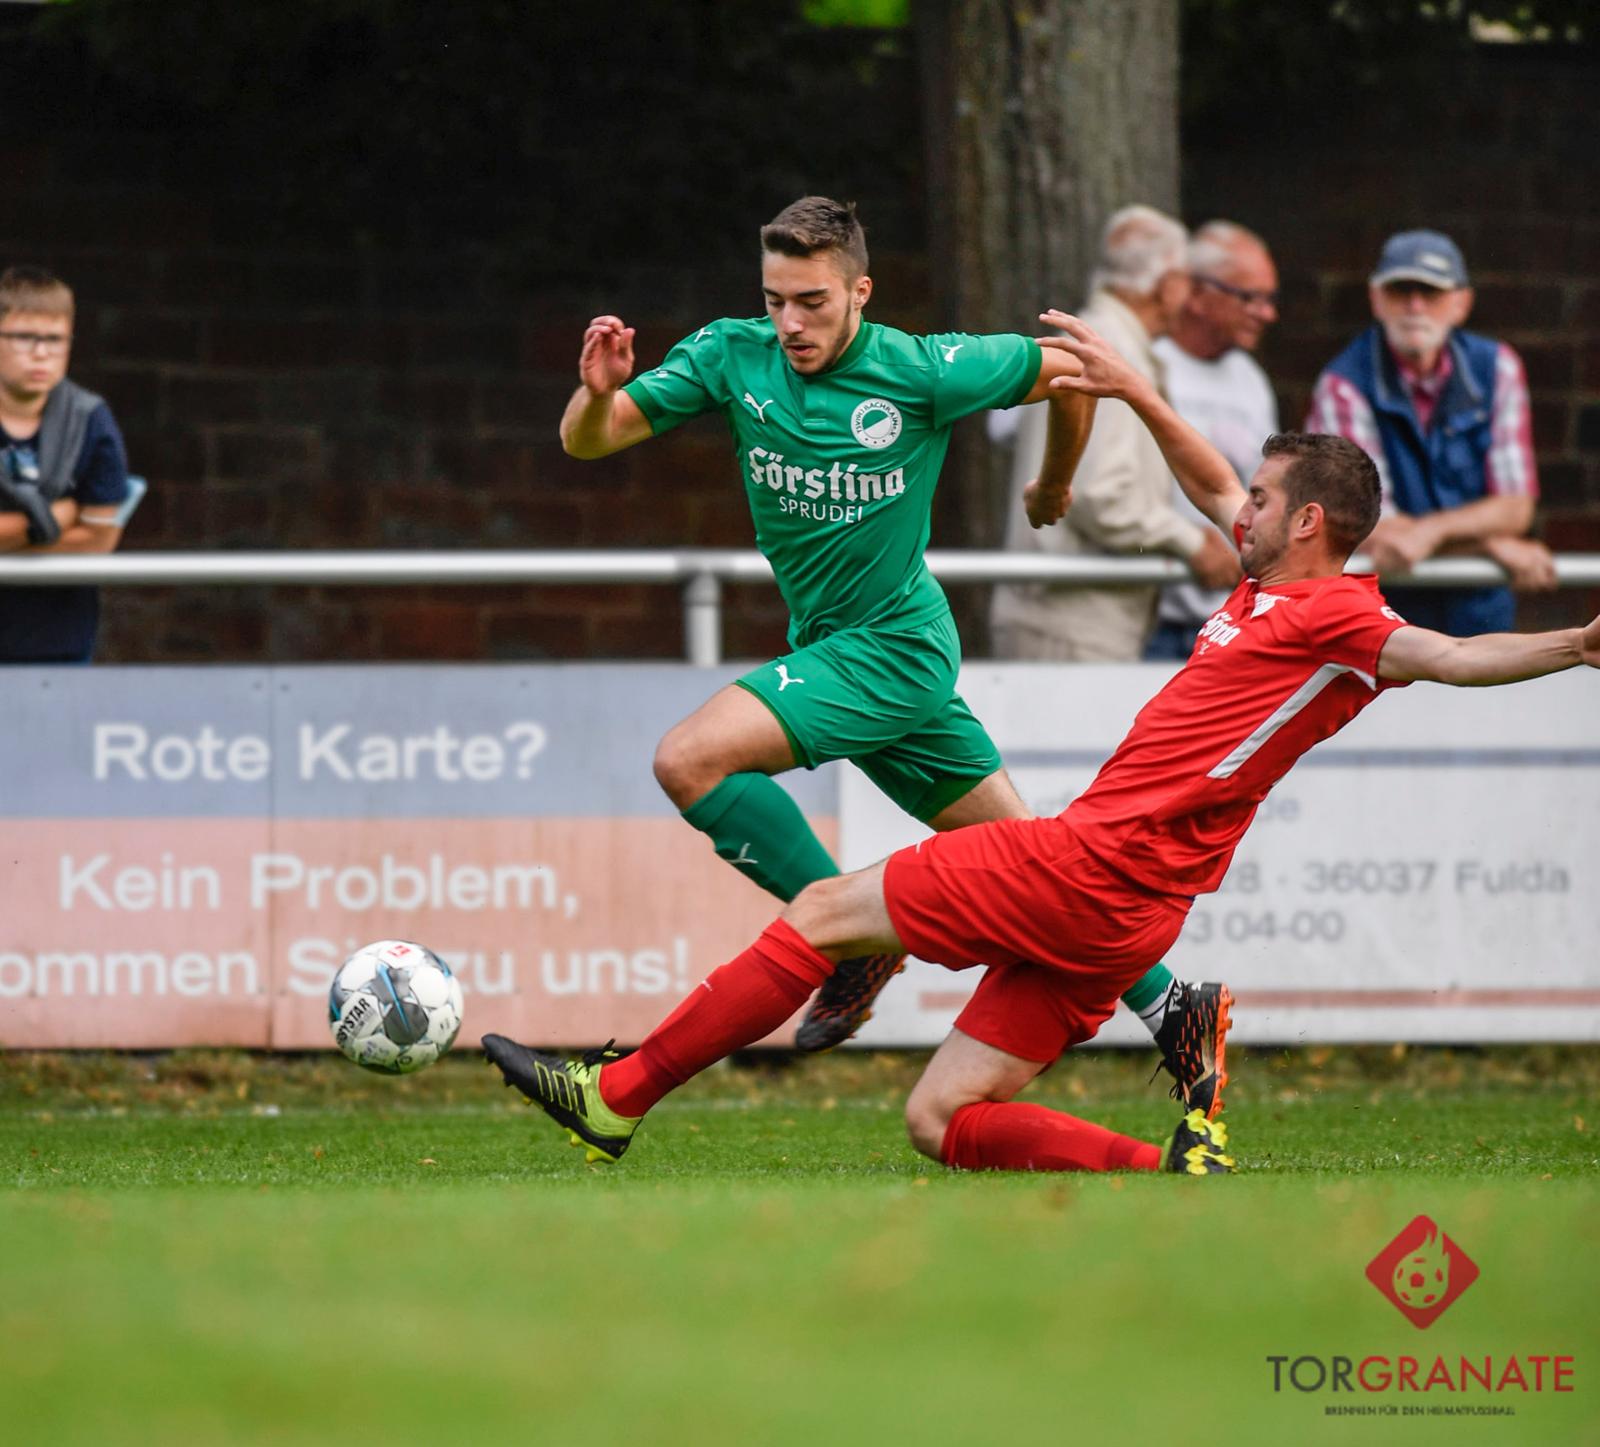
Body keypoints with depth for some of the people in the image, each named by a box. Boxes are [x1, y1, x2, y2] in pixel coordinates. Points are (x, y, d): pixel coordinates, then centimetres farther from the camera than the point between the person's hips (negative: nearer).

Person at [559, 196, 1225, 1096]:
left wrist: (1054, 487, 15)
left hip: (893, 645, -6)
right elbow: (588, 442, -6)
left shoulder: (924, 371, -16)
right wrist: (598, 391, -29)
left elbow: (1069, 370, -1)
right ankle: (1168, 1004, 20)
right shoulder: (733, 356, -4)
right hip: (832, 647, 6)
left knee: (690, 761, -22)